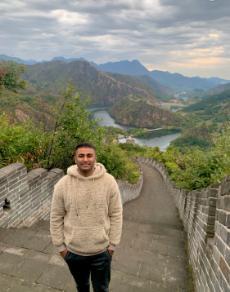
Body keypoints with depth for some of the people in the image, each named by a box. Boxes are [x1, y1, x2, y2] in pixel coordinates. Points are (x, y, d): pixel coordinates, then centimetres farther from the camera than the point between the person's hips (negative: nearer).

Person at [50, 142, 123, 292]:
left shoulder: (109, 182, -15)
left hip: (101, 250, 0)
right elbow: (56, 217, -4)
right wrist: (60, 245, 0)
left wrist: (113, 244, -4)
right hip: (73, 251, 1)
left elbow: (116, 215, -8)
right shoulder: (63, 184, -14)